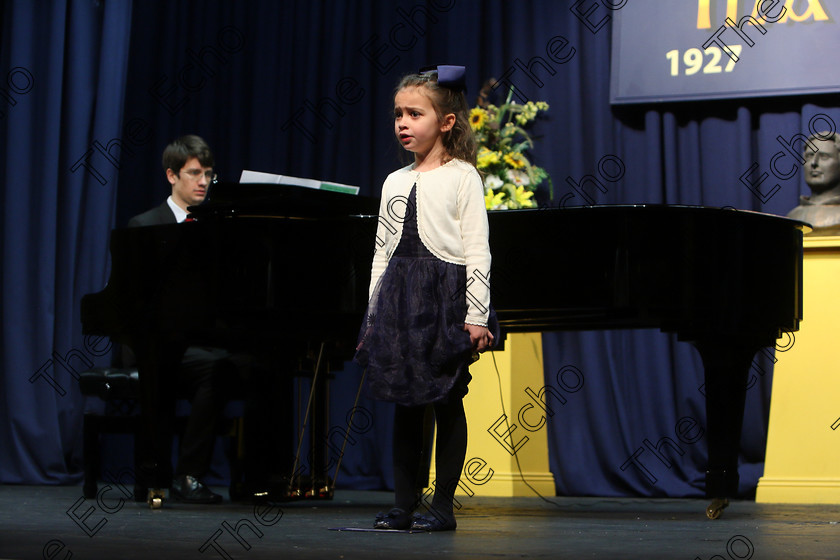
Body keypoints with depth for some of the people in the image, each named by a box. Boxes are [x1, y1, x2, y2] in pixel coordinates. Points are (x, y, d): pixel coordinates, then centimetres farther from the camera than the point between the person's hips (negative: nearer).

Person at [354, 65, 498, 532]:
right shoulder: (395, 183, 14)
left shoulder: (462, 177, -3)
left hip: (446, 297, -5)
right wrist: (374, 314, 12)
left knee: (447, 402, 0)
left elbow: (477, 251, -7)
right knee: (405, 402, 6)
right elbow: (382, 253, 16)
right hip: (399, 300, 5)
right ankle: (403, 504, 11)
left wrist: (477, 316, -13)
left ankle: (443, 506, 6)